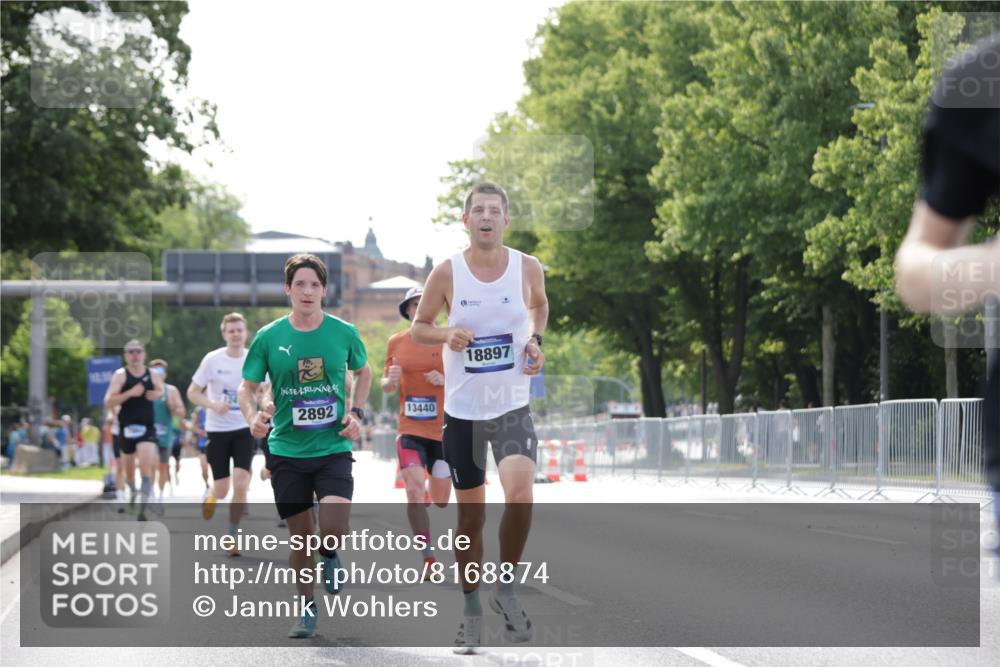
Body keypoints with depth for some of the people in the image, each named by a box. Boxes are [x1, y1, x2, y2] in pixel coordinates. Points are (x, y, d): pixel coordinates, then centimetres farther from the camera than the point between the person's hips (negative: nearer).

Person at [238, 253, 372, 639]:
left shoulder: (344, 333, -1)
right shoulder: (269, 337, -3)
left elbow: (363, 372, 18)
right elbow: (247, 387, 4)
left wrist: (356, 412, 3)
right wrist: (253, 416, -17)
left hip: (333, 448, -1)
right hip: (287, 451, 1)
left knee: (334, 530, -18)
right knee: (300, 535, 6)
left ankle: (329, 557, 19)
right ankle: (307, 609, 26)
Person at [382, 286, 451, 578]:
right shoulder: (396, 343, 5)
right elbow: (387, 386, 13)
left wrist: (445, 380, -18)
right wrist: (391, 380, -10)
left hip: (444, 432, 0)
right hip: (410, 430, 0)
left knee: (440, 500, 7)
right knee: (414, 492, -18)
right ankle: (429, 559, -10)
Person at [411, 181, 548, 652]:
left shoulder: (528, 268, -3)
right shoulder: (447, 273, -6)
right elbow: (419, 326, 5)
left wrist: (535, 339, 0)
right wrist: (446, 336, -16)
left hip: (513, 407, 0)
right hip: (462, 410, 0)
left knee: (520, 495, -24)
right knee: (470, 516, 9)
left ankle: (506, 589, -3)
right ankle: (472, 609, 26)